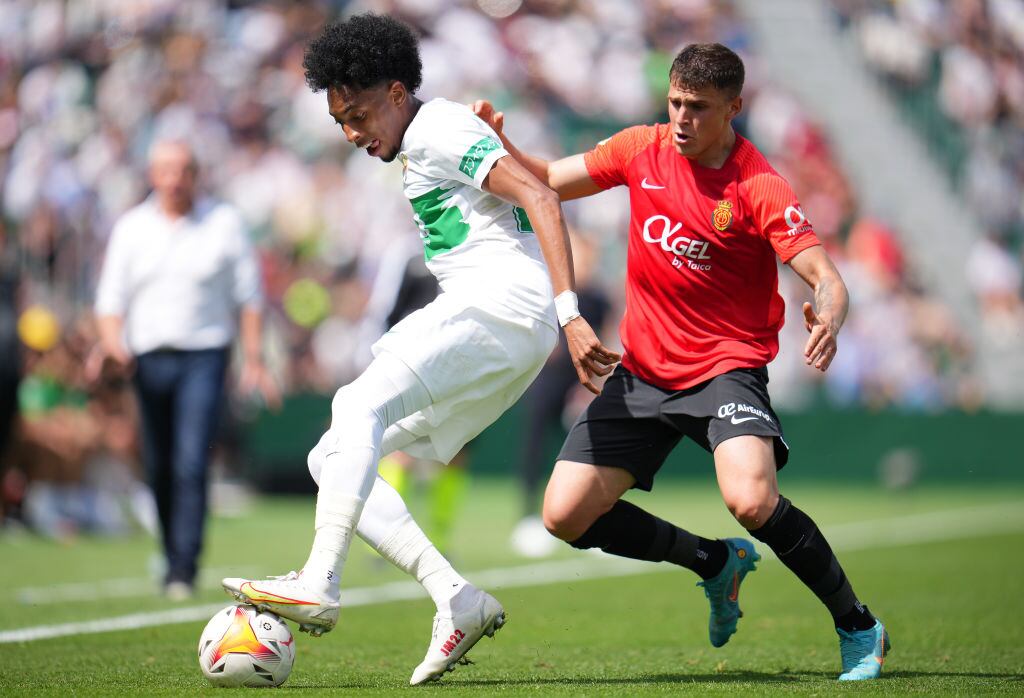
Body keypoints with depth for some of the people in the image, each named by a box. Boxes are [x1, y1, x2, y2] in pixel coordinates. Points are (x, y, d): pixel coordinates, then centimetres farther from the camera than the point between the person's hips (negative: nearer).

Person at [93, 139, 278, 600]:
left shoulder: (224, 223, 3)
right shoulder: (131, 228, 7)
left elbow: (248, 296, 7)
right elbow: (111, 298, 5)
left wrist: (254, 361, 3)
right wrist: (111, 342, -14)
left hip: (204, 356, -3)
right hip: (147, 358, 3)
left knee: (190, 464, -16)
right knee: (158, 470, 8)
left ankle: (183, 570, -17)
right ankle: (174, 555, 24)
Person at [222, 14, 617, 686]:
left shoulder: (440, 130, -5)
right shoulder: (417, 151, 25)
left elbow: (539, 197, -16)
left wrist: (568, 312, -26)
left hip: (501, 303, -10)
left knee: (360, 406, -28)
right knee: (330, 461, 5)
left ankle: (318, 585, -36)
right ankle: (457, 600, -6)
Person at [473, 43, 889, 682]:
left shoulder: (760, 187, -14)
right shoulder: (642, 149, 2)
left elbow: (825, 277, -21)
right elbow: (546, 182, 13)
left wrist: (828, 320, -44)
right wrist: (499, 145, -7)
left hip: (727, 366, -6)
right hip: (643, 374, 6)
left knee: (751, 501, -32)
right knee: (565, 515, -4)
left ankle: (860, 630, -9)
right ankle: (716, 563, 19)